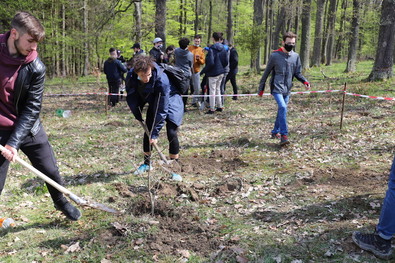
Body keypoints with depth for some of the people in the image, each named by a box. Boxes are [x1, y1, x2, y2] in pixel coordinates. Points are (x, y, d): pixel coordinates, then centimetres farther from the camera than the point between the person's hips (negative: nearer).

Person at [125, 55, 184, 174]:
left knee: (171, 133, -16)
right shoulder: (131, 77, -23)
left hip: (170, 101, -5)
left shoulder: (162, 80, -38)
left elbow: (162, 109, -34)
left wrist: (155, 133, -31)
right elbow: (131, 98, -2)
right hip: (154, 103, 5)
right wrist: (138, 116, -4)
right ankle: (147, 163, 21)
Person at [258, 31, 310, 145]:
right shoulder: (275, 56, -5)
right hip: (276, 88, -5)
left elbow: (298, 73, 13)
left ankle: (275, 132, 28)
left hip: (287, 89, 5)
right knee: (282, 107, -22)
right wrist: (261, 88, 7)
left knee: (282, 110, 11)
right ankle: (284, 135, -21)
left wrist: (305, 81, -7)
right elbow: (267, 72, 3)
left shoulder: (296, 56, 8)